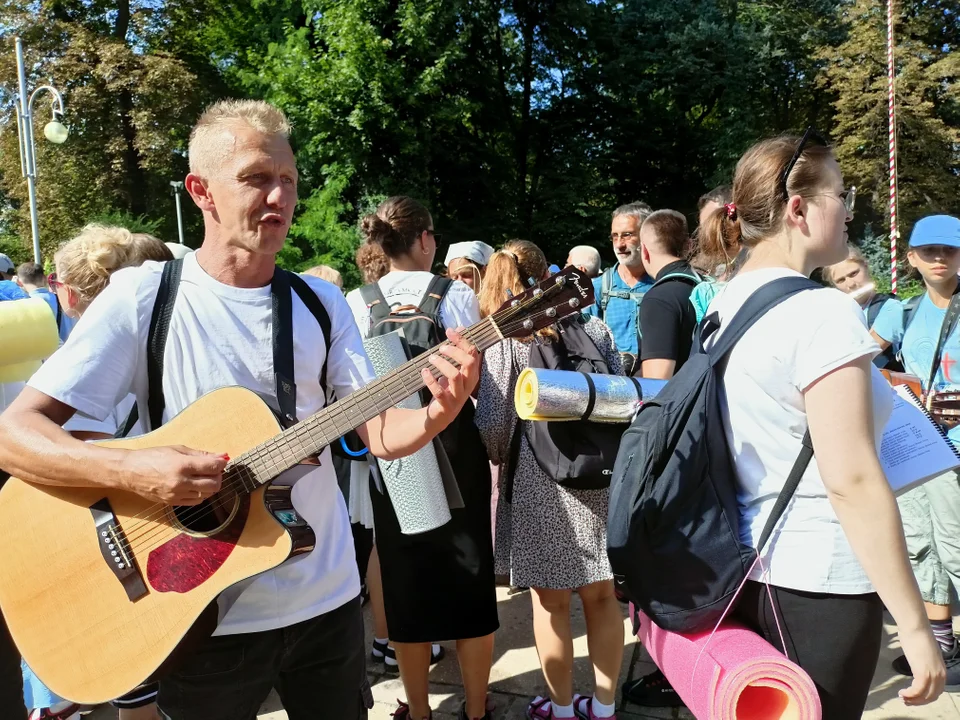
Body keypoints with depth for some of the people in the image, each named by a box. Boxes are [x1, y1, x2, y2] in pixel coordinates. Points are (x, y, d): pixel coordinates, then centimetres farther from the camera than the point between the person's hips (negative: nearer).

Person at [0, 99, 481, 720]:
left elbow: (381, 435, -1)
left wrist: (443, 409, -21)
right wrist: (132, 471, -30)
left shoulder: (323, 303, 1)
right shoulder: (144, 295, -10)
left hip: (326, 602, 4)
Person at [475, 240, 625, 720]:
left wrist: (500, 459, 10)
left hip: (537, 484, -4)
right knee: (600, 595, 15)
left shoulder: (501, 341, -6)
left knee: (550, 603, 10)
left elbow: (491, 423, -11)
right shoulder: (594, 329, 5)